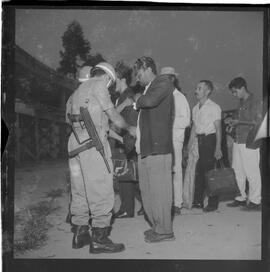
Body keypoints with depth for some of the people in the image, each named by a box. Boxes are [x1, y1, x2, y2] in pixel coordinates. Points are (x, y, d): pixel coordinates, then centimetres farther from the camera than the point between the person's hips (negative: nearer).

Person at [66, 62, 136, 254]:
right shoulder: (98, 84, 0)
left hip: (75, 142, 9)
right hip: (92, 142, -9)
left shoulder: (78, 90, 25)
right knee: (101, 190, -7)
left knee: (80, 190, 12)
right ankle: (99, 239, -6)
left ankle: (80, 234, 16)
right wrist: (130, 128, 15)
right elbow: (113, 115, 0)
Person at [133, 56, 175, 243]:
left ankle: (165, 231, 3)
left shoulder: (164, 82, -4)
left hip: (158, 147, -9)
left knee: (159, 190, -4)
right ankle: (157, 226, 22)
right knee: (147, 191, 12)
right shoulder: (148, 89, 22)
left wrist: (137, 103, -3)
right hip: (144, 149, 9)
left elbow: (150, 101, -22)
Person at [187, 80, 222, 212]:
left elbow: (218, 129, -8)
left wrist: (218, 148, -15)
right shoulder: (195, 108, 13)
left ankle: (213, 203, 2)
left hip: (210, 139, -6)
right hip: (199, 140, 6)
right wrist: (189, 146, 15)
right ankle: (197, 201, 14)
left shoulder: (214, 107, -6)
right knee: (198, 171, 6)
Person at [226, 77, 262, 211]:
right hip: (238, 141, 8)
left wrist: (238, 121, -14)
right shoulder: (241, 103, 18)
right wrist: (233, 121, 7)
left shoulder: (255, 102, -7)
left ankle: (255, 201, 3)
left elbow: (258, 122, -13)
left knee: (252, 172, -4)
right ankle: (242, 198, 19)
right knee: (238, 172, 9)